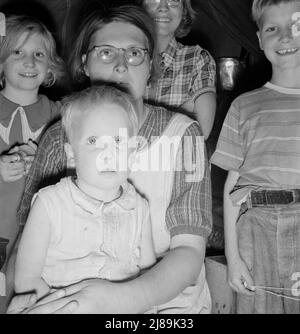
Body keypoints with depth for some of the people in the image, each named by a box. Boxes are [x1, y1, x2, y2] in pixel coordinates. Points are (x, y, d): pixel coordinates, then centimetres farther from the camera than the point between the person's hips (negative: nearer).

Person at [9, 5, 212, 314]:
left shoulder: (182, 134, -6)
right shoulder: (59, 137, 1)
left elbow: (189, 251, -12)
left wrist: (121, 298, -29)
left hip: (167, 299, -1)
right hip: (77, 297, 2)